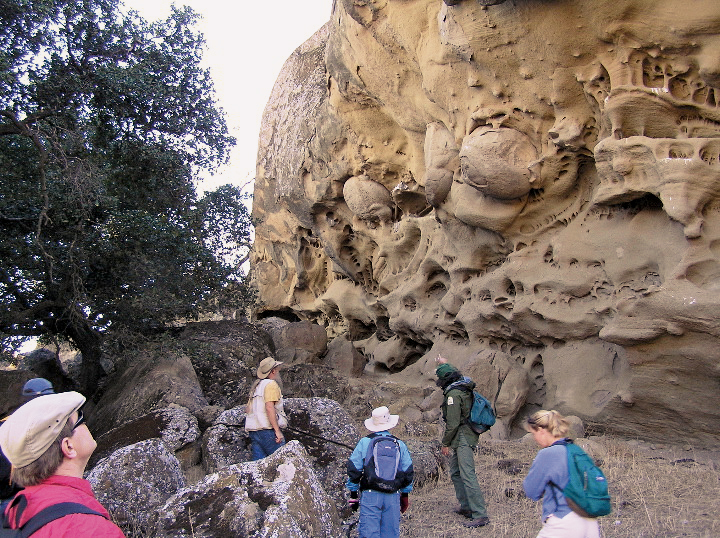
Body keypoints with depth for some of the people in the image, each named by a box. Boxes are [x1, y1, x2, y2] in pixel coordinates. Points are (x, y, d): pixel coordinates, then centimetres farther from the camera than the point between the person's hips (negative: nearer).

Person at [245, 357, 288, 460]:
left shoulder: (256, 386, 21)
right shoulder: (271, 384, -6)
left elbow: (248, 409, 23)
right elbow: (269, 407, -18)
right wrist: (277, 431, -19)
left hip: (253, 430, 9)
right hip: (267, 429, -9)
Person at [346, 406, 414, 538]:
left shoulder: (364, 442, 0)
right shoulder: (400, 445, 7)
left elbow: (353, 470, 0)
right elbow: (408, 472, 11)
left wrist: (353, 494, 11)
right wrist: (405, 495, 23)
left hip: (370, 495, -2)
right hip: (393, 497, 2)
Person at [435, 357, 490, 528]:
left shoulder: (453, 394, -19)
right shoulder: (464, 386, 7)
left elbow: (452, 423, -19)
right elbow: (453, 373, 33)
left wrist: (445, 444, -9)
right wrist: (444, 363, 45)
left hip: (463, 439, -10)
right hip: (465, 438, 10)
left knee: (468, 476, -11)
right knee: (455, 473, 19)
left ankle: (481, 515, -10)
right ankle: (466, 506, 26)